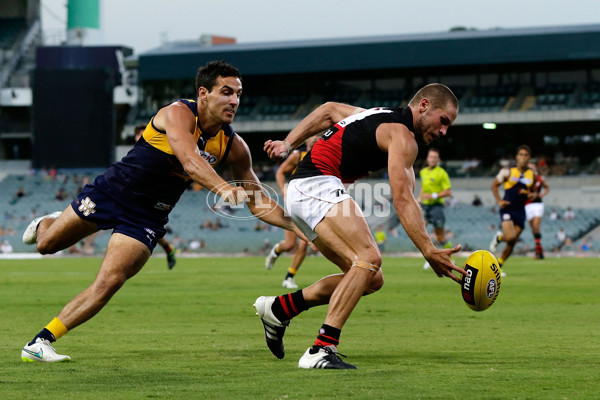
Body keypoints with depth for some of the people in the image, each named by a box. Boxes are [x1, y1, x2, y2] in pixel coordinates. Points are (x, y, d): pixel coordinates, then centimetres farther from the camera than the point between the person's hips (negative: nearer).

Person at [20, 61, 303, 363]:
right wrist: (223, 188, -61)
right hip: (112, 190, -3)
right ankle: (47, 224, 54)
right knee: (46, 245, 14)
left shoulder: (233, 146, -9)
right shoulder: (178, 114, -25)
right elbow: (190, 161, -44)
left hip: (147, 218, 3)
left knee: (109, 283, -15)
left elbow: (258, 202, -2)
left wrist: (297, 225, -15)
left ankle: (40, 343, -5)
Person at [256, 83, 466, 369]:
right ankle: (321, 351, -35)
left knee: (371, 279, 5)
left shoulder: (382, 117, 21)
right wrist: (429, 252, -27)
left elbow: (329, 110, 28)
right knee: (368, 259, -27)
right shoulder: (402, 135, -10)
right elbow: (402, 199, -20)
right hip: (316, 185, -10)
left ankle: (279, 308, 13)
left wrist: (288, 144, 22)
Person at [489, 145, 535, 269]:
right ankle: (499, 237, 12)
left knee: (512, 244, 3)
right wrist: (499, 201, -5)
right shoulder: (507, 172, -3)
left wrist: (531, 194, -3)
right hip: (507, 209, -4)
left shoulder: (532, 175, 6)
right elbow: (494, 185, 7)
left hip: (520, 211, 4)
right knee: (510, 237, -23)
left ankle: (498, 266, 20)